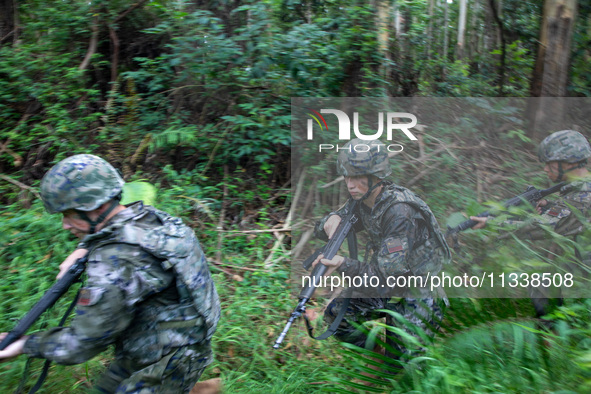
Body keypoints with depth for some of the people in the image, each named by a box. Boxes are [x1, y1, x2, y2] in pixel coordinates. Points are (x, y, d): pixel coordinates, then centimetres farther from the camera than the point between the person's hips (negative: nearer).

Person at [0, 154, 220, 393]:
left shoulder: (116, 261, -30)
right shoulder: (145, 216, -4)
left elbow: (81, 344, -24)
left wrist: (25, 345, -9)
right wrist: (83, 249, 5)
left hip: (168, 363, -9)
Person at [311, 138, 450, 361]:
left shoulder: (400, 211, -30)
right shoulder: (361, 201, -5)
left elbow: (388, 274, -34)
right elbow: (321, 231, 3)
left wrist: (343, 264, -50)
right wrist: (333, 220, -22)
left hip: (419, 295, -7)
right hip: (385, 290, 8)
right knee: (335, 314, -1)